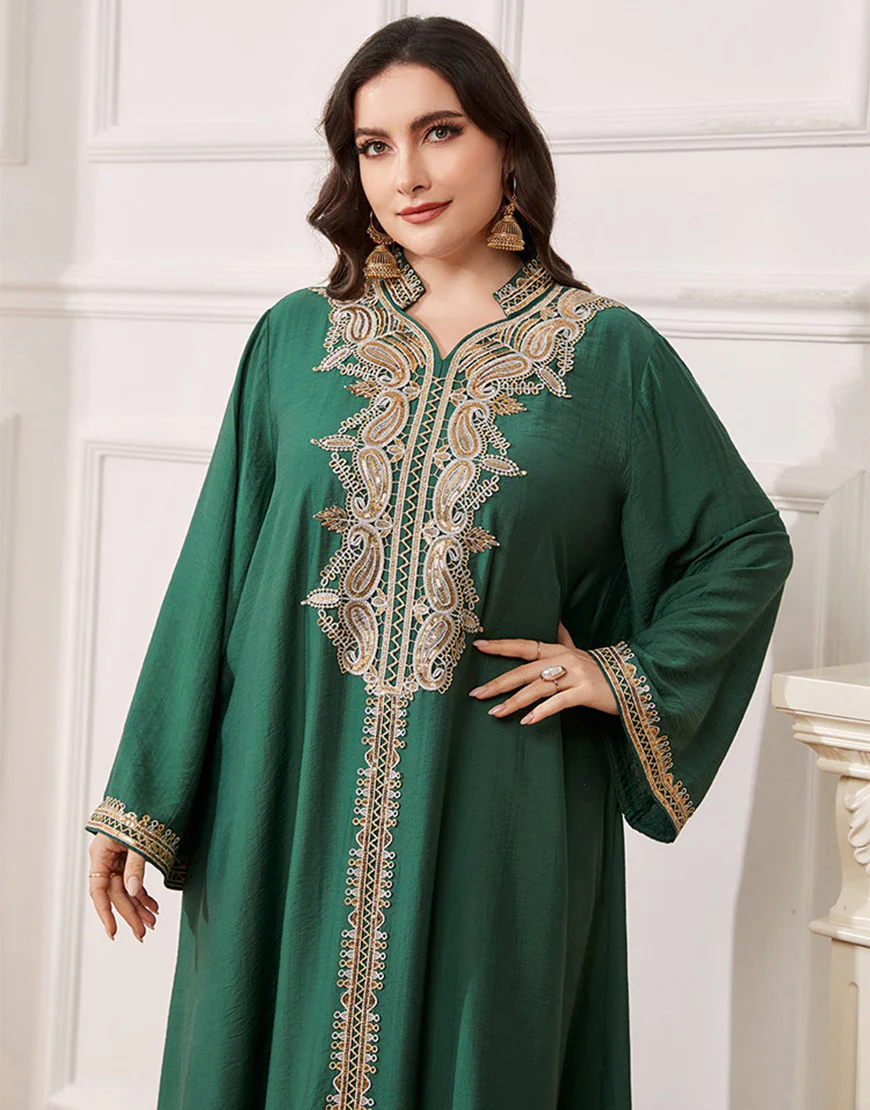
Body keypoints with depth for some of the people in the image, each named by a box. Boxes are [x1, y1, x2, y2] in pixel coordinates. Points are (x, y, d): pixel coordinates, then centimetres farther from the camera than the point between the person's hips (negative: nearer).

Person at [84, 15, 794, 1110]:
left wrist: (631, 676, -4)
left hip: (494, 814, -1)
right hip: (290, 807, 2)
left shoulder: (611, 355, 0)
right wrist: (140, 801, 3)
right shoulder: (295, 338, 5)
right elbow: (214, 567, 5)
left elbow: (748, 544, 10)